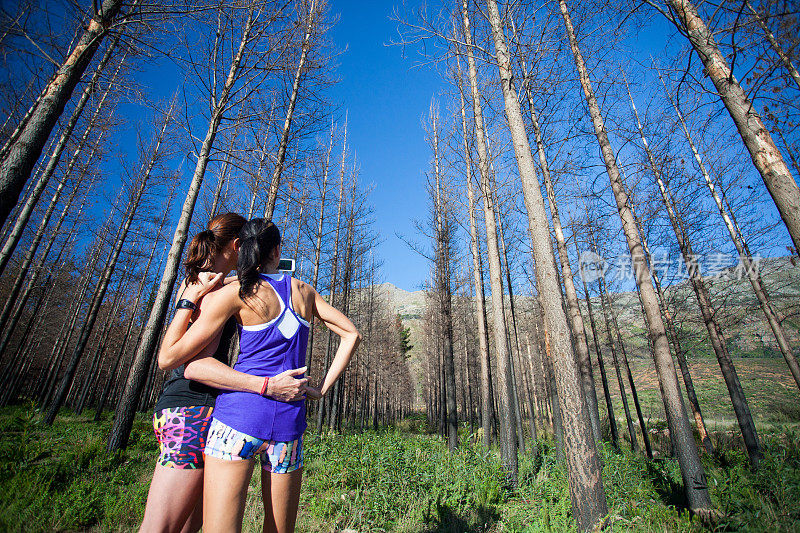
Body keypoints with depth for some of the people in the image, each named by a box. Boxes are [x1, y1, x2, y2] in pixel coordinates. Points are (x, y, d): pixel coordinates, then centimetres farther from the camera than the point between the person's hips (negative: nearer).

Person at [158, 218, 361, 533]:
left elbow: (171, 354, -1)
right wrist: (323, 388, 7)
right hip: (290, 417, 4)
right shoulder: (305, 291, 9)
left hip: (240, 411, -3)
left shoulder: (235, 293, -3)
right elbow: (352, 335, 9)